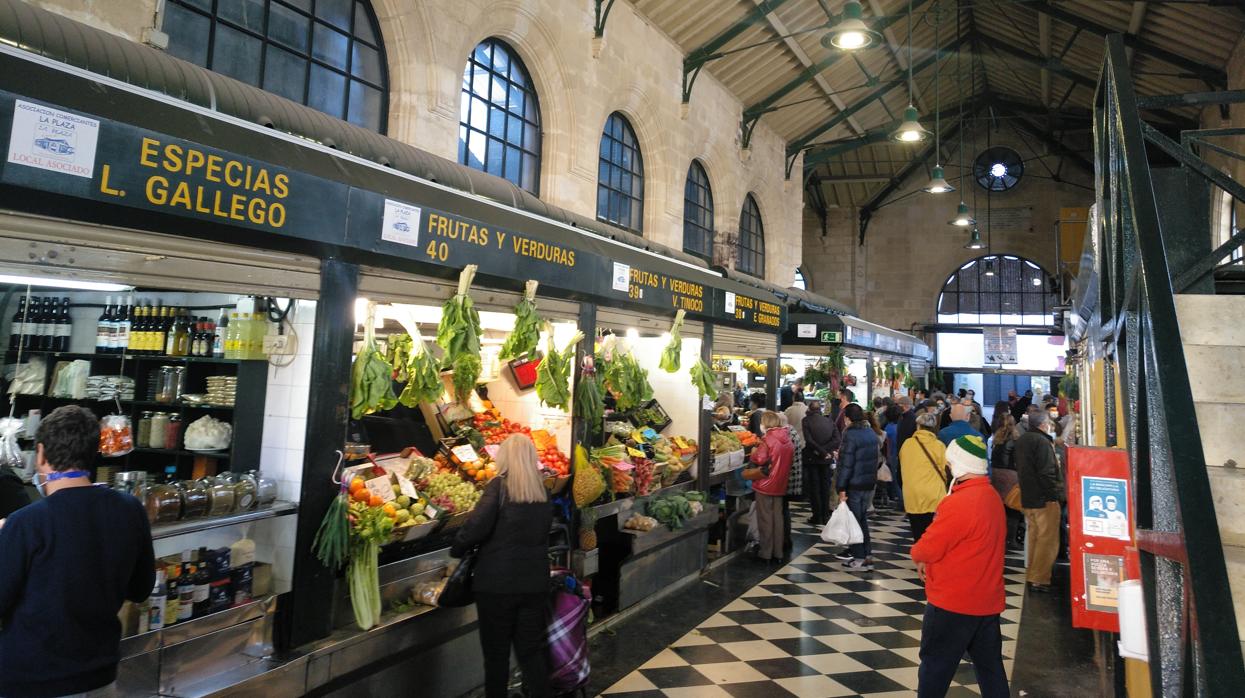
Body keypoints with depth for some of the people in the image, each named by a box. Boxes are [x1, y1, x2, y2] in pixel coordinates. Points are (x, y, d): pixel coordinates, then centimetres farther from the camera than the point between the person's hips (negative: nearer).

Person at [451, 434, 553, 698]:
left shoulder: (500, 486, -11)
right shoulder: (543, 489, 5)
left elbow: (477, 525, -20)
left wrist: (456, 550, -4)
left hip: (497, 582, -4)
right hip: (535, 581, 5)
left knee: (496, 651, 11)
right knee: (533, 649, 14)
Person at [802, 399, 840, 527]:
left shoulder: (806, 420, -9)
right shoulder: (829, 421, 1)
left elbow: (809, 440, -19)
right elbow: (838, 440, -8)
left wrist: (822, 452, -13)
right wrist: (825, 451, -12)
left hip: (812, 458, -3)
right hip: (826, 460, 3)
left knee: (814, 487, 5)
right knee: (825, 487, 12)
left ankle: (818, 517, 6)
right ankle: (825, 516, 15)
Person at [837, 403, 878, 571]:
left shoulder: (851, 434, -18)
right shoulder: (871, 433, 7)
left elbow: (846, 463, -19)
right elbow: (874, 458, 14)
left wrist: (842, 488, -17)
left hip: (855, 484, -8)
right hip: (870, 483, 8)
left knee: (855, 520, 2)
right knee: (863, 518, 17)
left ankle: (860, 559, 5)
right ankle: (865, 554, 23)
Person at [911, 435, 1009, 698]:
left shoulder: (960, 502, -25)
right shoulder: (992, 496, 5)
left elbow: (928, 548, -22)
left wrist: (917, 554, 0)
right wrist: (931, 560, 4)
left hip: (953, 602, -8)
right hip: (987, 600, 8)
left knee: (935, 666, 7)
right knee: (990, 666, 17)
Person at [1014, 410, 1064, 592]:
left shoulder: (1021, 440, 12)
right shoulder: (1042, 442, -18)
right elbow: (1047, 473, -22)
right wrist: (1058, 494, -15)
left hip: (1028, 498, 9)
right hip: (1044, 499, -9)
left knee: (1034, 537, 18)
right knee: (1047, 540, -3)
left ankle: (1031, 575, 25)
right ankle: (1040, 580, -3)